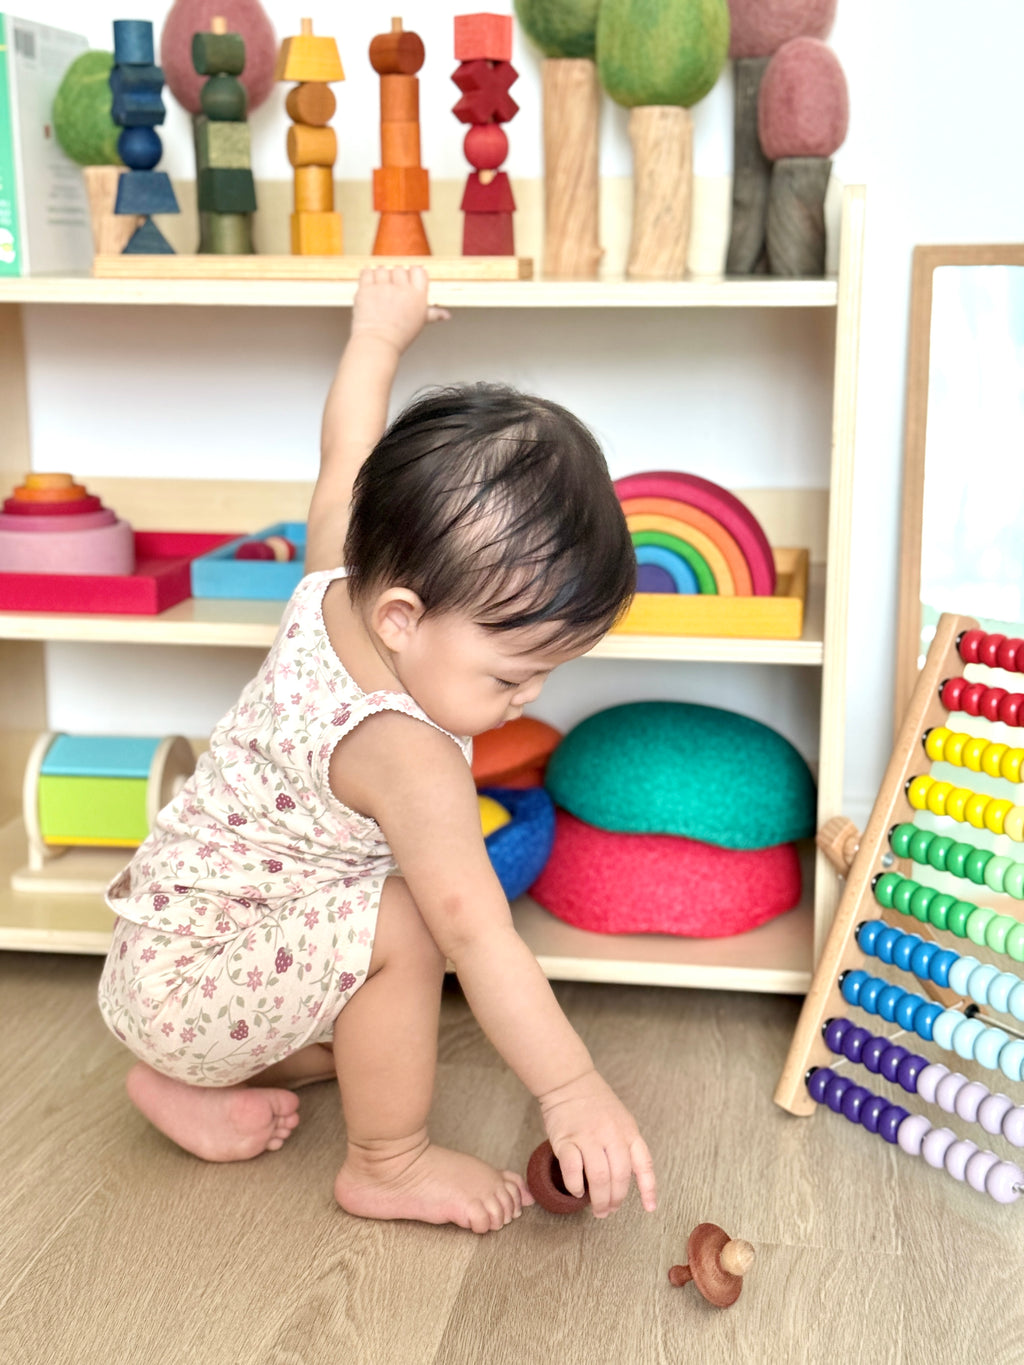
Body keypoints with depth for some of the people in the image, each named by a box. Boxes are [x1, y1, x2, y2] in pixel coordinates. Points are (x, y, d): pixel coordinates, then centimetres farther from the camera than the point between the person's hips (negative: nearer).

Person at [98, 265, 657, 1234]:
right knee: (401, 924, -28)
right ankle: (388, 1165, -9)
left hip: (163, 938, 9)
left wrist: (380, 333, 20)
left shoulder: (335, 585, -12)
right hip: (185, 987, -9)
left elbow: (347, 454, 5)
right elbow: (478, 938, -36)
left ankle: (195, 1085, 23)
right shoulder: (406, 758, -35)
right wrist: (572, 1093, -33)